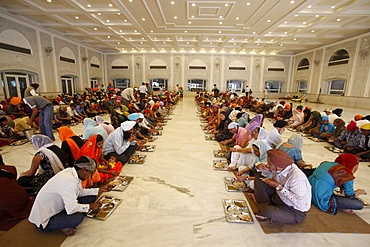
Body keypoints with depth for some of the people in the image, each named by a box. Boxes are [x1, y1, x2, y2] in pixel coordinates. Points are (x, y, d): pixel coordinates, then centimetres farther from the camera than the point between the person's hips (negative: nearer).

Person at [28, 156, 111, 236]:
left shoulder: (72, 172, -6)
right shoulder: (68, 180, -34)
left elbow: (80, 192, 9)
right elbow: (72, 208, -34)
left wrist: (99, 190, 3)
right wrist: (90, 207, -18)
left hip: (57, 208, 9)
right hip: (44, 221, -9)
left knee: (90, 197, 0)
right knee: (78, 217, -32)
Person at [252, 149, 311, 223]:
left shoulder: (296, 177, -34)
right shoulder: (278, 169, -14)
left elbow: (299, 203, -32)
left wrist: (278, 186, -31)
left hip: (295, 212, -7)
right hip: (279, 197, 7)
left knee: (268, 212, -35)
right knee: (259, 179, -3)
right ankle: (266, 206, -2)